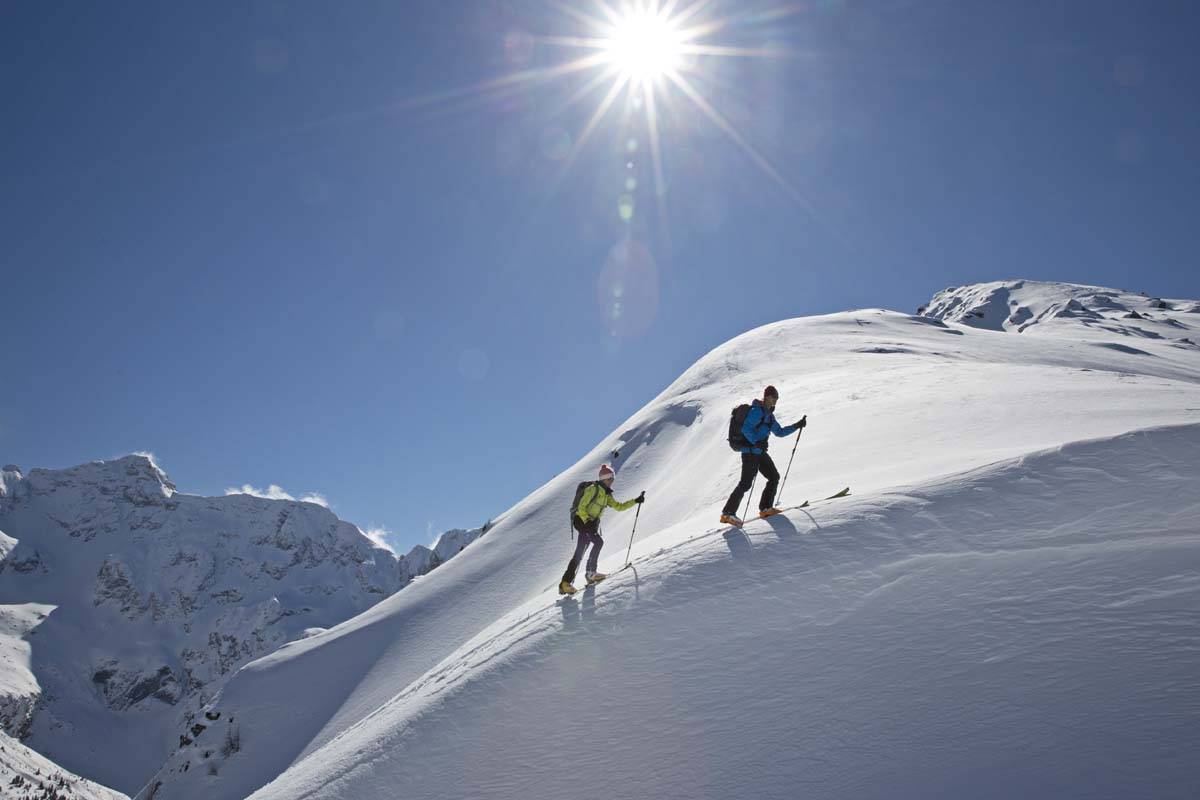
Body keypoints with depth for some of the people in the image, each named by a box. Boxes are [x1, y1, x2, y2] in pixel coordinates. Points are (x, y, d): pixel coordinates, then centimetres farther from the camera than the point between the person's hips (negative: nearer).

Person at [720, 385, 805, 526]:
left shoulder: (769, 414, 20)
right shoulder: (757, 411, -10)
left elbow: (779, 432, 28)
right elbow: (746, 428, -21)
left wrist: (797, 426, 24)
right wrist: (756, 442, -35)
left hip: (760, 452, 10)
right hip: (750, 451, -10)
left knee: (774, 477, 10)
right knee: (746, 483, -14)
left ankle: (765, 508, 17)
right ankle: (727, 513, -13)